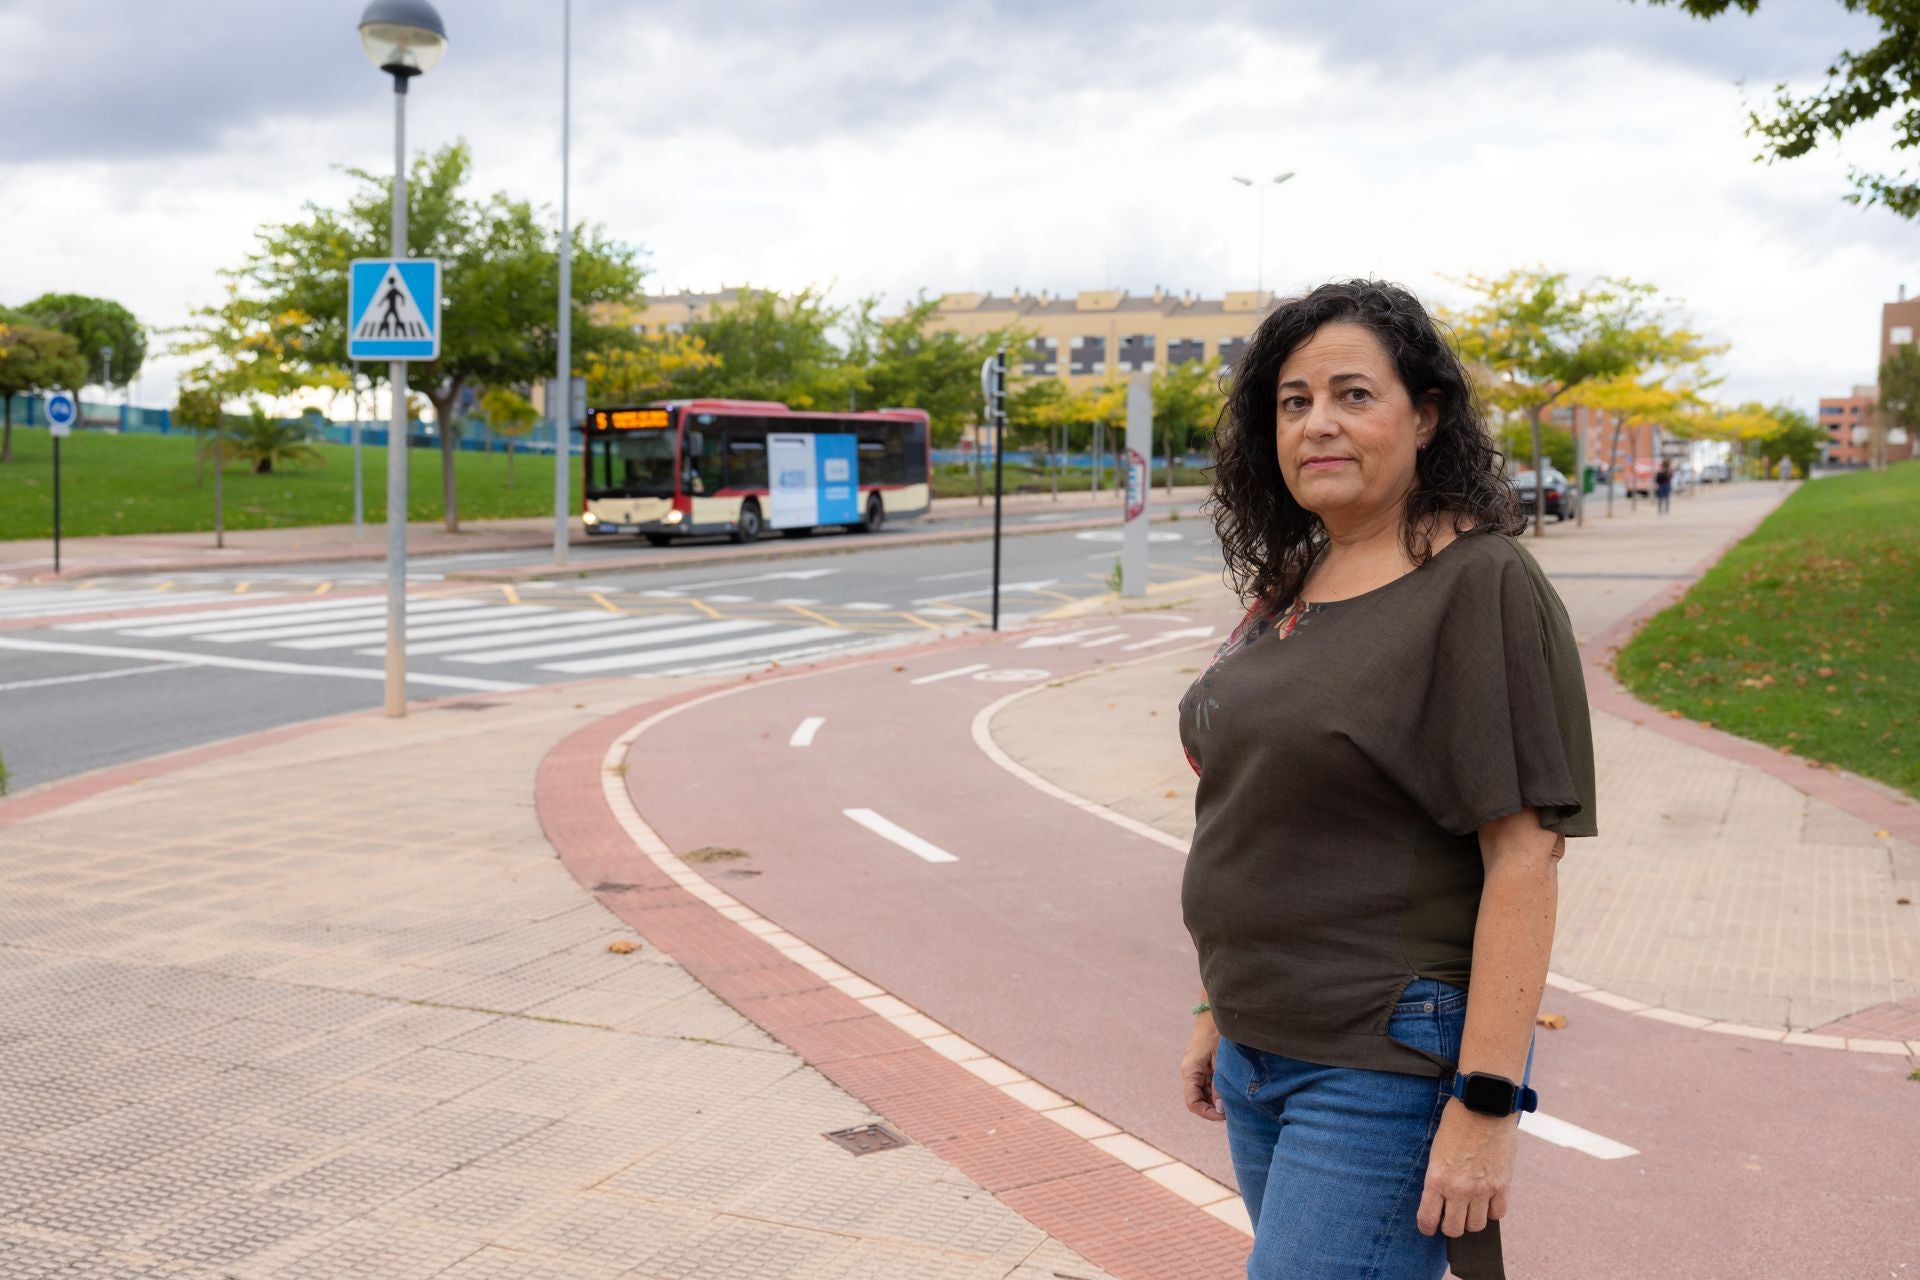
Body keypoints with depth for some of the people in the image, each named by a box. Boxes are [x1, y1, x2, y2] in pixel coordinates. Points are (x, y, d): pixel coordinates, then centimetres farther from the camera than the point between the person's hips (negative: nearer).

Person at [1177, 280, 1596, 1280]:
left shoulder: (1482, 588, -14)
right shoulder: (1289, 587, 9)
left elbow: (1522, 860, -18)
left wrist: (1487, 1105, -21)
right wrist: (1219, 1008, 18)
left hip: (1390, 1069, -8)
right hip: (1262, 1052, 8)